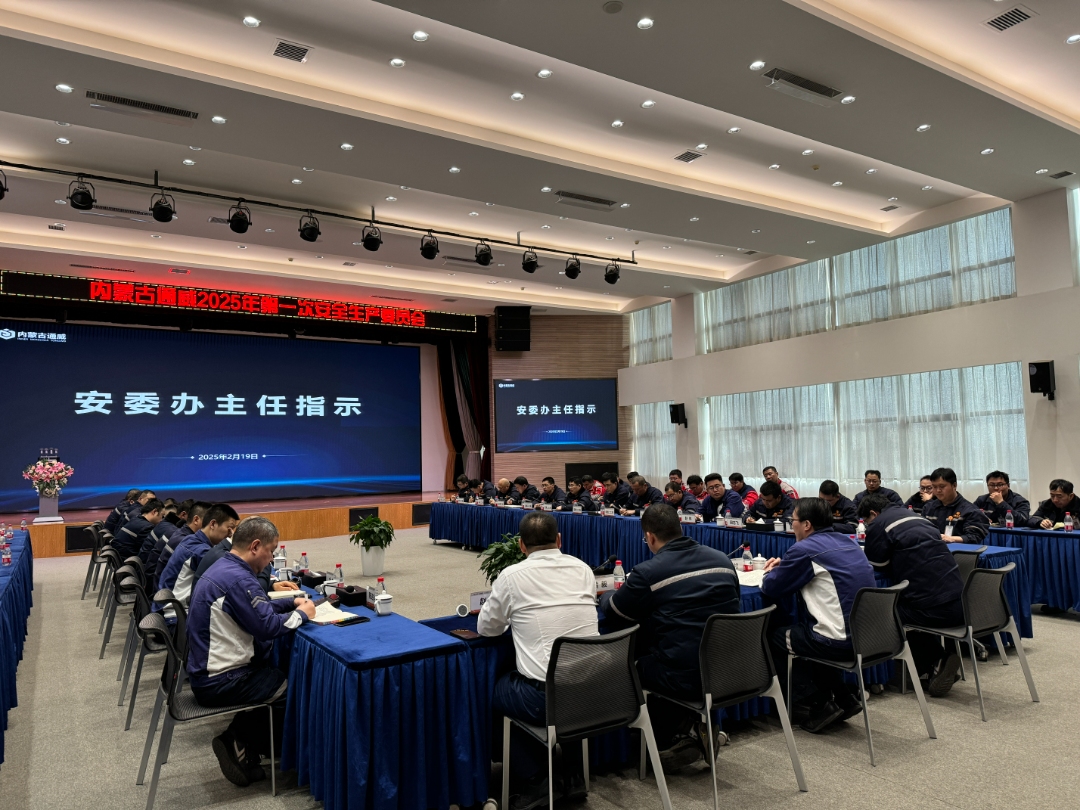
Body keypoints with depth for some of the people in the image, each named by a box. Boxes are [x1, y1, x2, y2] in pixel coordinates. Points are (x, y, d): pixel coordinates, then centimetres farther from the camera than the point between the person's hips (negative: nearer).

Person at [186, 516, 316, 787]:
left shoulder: (223, 568, 8)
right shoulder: (238, 578, -25)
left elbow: (255, 609, 19)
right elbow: (268, 627, -27)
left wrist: (292, 602, 9)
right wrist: (301, 614, -10)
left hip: (205, 672, 10)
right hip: (221, 681, -10)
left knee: (278, 673, 20)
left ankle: (239, 739, 14)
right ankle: (244, 745, 13)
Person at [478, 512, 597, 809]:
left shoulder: (512, 575, -6)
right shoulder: (583, 569, 5)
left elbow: (486, 628, 7)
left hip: (545, 697, -4)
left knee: (494, 692, 24)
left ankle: (537, 779, 19)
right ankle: (573, 775, 34)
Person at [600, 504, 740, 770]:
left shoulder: (648, 573, -12)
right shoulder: (721, 559, 4)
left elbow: (614, 611, 3)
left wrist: (607, 595, 27)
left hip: (685, 679, -6)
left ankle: (674, 739, 15)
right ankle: (695, 729, 20)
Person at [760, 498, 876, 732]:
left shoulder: (805, 549, -13)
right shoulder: (848, 542, 11)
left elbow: (770, 589, -7)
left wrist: (771, 572, 14)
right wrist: (784, 567, 21)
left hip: (840, 642, -8)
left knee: (772, 637, 12)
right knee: (802, 626, 29)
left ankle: (821, 703, 12)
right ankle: (843, 697, 24)